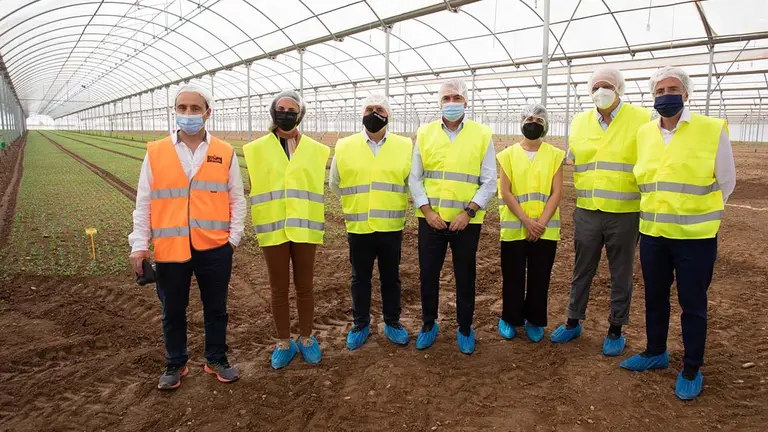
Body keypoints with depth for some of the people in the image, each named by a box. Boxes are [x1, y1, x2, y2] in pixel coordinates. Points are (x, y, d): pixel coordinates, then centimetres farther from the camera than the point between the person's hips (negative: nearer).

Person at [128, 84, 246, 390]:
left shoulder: (225, 153, 1)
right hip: (170, 249, 0)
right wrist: (139, 244, -1)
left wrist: (234, 236, -1)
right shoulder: (155, 152, 1)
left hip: (215, 248, 0)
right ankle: (175, 364, 33)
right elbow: (143, 203, 3)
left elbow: (237, 199, 6)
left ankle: (216, 360, 32)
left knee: (216, 309, 13)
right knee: (173, 312, 14)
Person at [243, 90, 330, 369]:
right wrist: (259, 223, -3)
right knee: (279, 289, 9)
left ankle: (306, 338, 27)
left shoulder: (314, 149, 5)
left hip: (305, 228, 1)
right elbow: (253, 189, 4)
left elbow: (319, 189, 8)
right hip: (273, 229, 0)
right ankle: (283, 342, 24)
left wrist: (317, 226, 4)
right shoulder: (257, 149, 3)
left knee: (304, 286, 10)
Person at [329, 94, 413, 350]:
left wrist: (392, 202, 7)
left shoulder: (405, 146, -1)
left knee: (391, 278, 13)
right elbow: (335, 184, 11)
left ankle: (392, 323, 30)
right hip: (358, 227, 0)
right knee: (360, 278, 12)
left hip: (391, 227, 0)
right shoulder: (344, 147, -1)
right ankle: (361, 325, 28)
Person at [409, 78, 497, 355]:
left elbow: (489, 182, -2)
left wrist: (468, 212, -11)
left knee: (465, 277, 10)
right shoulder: (425, 133, 3)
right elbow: (414, 177, 3)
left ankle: (465, 329, 28)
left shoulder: (482, 134, -1)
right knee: (428, 274, 9)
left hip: (466, 221, -1)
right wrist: (427, 210, -7)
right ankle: (428, 325, 29)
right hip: (431, 219, 2)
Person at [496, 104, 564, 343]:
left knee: (540, 278, 8)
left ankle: (534, 321, 24)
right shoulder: (508, 154, 2)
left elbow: (556, 193, -2)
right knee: (513, 277, 7)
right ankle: (508, 319, 24)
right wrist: (526, 221, -12)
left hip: (545, 229, 1)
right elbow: (505, 192, -5)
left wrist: (541, 223, -12)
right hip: (514, 228, -1)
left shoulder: (555, 155, 4)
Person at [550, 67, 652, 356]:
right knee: (582, 270, 13)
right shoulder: (579, 122, 7)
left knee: (621, 275, 9)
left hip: (625, 214, -3)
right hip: (587, 212, 3)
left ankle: (616, 330, 23)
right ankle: (573, 322, 28)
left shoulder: (642, 119, -4)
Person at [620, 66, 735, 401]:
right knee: (654, 297, 16)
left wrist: (698, 214, 6)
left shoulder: (713, 130, -8)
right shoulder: (644, 133, 5)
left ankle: (692, 369, 22)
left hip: (695, 236, -4)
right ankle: (655, 352, 34)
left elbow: (726, 183, 2)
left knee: (692, 304, 6)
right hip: (652, 234, 4)